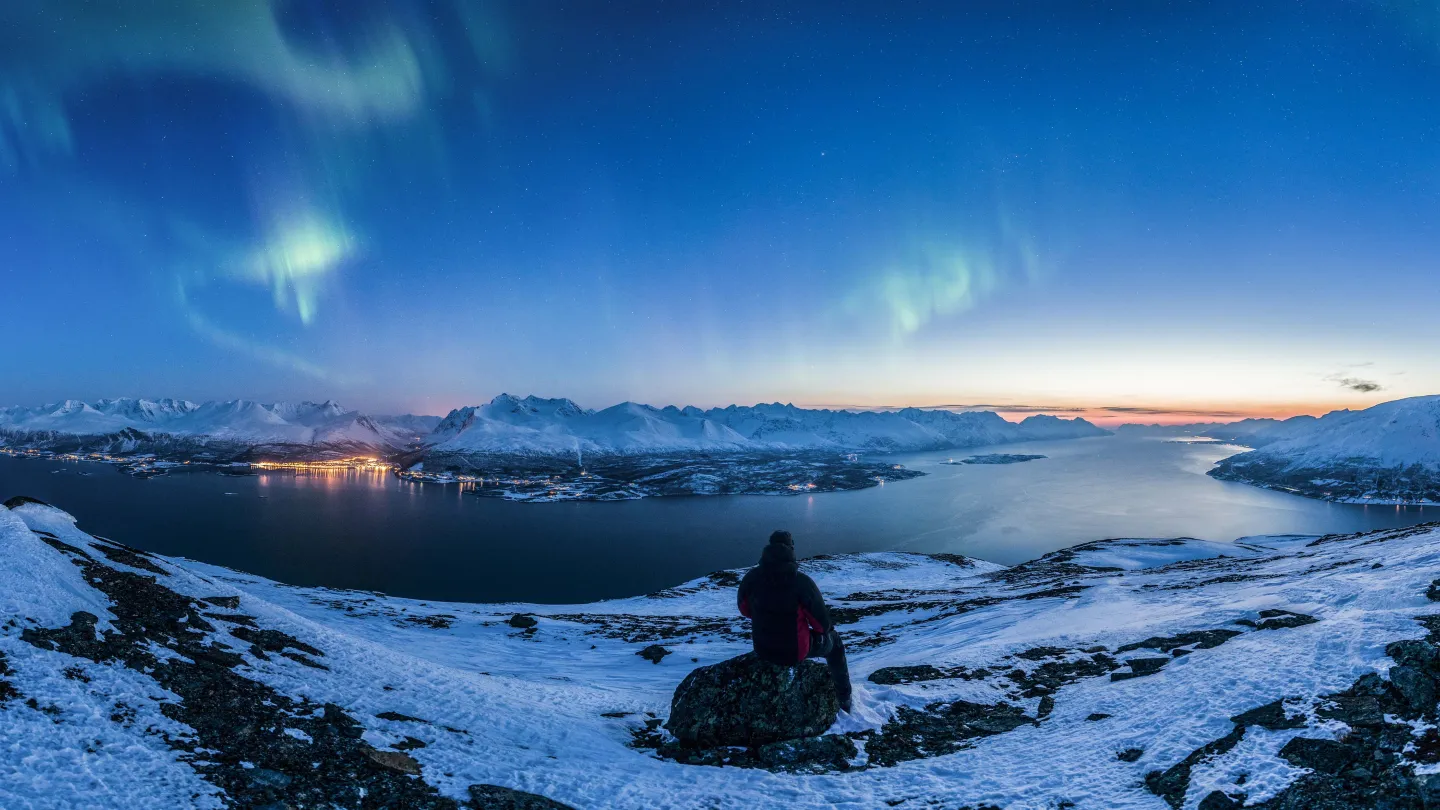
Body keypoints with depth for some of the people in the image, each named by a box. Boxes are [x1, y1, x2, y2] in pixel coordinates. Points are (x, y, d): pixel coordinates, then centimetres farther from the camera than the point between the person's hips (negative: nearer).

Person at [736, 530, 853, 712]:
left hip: (762, 649, 4)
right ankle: (844, 697, 40)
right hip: (794, 651, -4)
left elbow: (744, 609, 2)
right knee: (833, 641, 26)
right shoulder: (802, 582, -28)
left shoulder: (752, 577, -17)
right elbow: (822, 622, -16)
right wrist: (826, 628, 8)